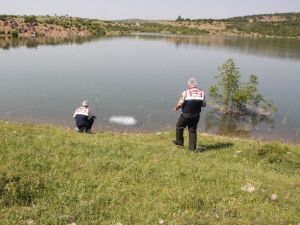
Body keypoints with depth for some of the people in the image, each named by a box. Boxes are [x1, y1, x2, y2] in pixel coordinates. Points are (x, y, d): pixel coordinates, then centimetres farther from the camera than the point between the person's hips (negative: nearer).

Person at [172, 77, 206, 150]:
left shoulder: (185, 92, -12)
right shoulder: (201, 92, 0)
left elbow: (180, 104, -14)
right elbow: (204, 104, 3)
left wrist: (175, 108, 7)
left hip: (186, 115, -4)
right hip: (196, 115, 4)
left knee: (179, 127, 19)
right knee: (193, 130, 13)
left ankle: (179, 142, 28)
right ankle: (192, 147, 13)